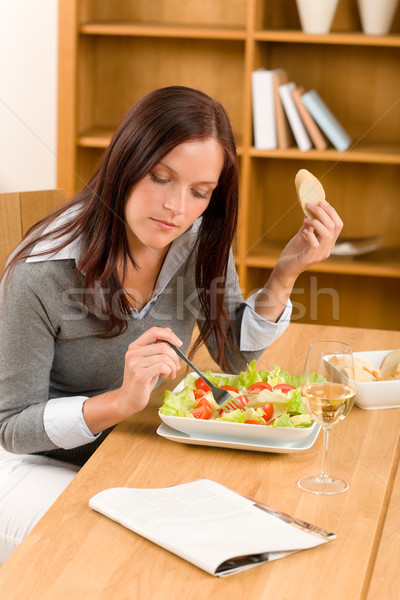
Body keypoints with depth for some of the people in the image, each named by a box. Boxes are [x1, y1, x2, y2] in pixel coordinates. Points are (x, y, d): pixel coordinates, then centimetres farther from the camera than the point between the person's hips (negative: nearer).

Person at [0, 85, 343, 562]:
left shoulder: (201, 240, -9)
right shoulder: (41, 272, -26)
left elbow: (234, 354, 3)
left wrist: (285, 274, -14)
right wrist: (122, 401, -36)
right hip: (44, 465, -5)